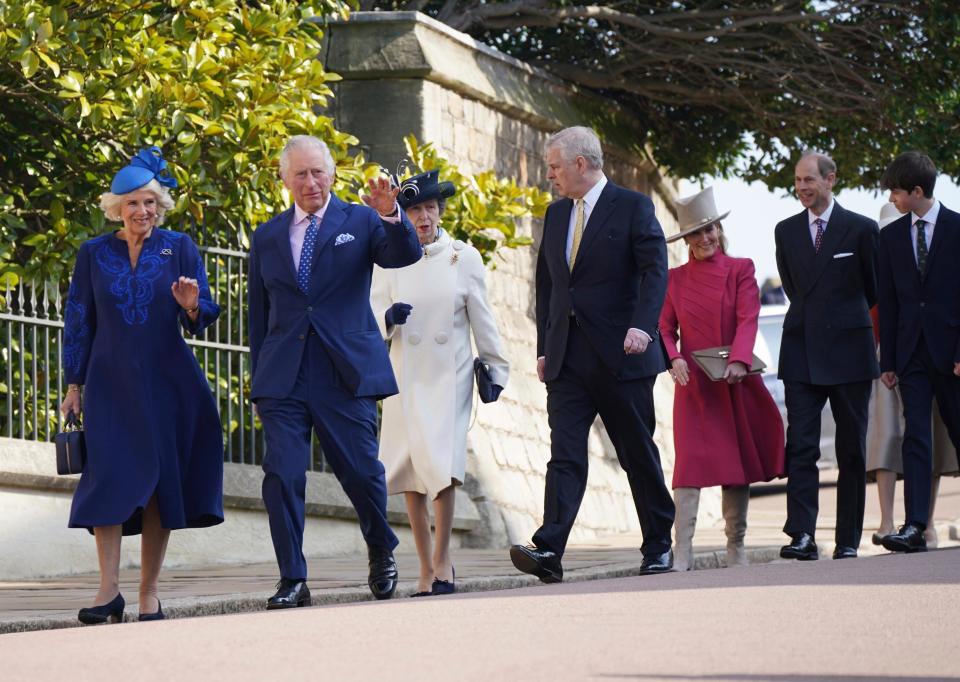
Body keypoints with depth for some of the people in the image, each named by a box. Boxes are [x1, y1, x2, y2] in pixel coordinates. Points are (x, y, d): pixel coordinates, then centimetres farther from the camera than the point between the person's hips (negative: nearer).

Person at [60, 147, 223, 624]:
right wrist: (74, 385, 4)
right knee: (109, 477, -12)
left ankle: (149, 595, 5)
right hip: (111, 384, 0)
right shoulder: (94, 254, 5)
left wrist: (191, 306, -22)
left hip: (167, 383, 0)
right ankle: (109, 589, -13)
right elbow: (78, 322, 8)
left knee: (160, 481, 0)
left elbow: (201, 321, 0)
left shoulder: (179, 249, 3)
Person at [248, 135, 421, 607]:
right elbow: (259, 314, 17)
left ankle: (381, 552, 28)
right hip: (284, 376, 2)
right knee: (282, 476, -8)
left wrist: (390, 215, -29)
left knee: (361, 472, 0)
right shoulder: (267, 237, 14)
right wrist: (260, 377, 13)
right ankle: (292, 581, -2)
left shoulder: (359, 222, 7)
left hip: (345, 373, -2)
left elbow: (406, 255, -11)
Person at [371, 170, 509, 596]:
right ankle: (426, 568, 8)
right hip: (405, 376, 2)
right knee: (409, 470, 0)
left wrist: (496, 368, 6)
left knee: (441, 461, -17)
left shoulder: (464, 258, 4)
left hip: (449, 374, -2)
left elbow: (481, 318, 8)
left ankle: (442, 558, -6)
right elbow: (373, 315, 6)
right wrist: (388, 317, -16)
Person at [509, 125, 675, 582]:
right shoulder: (556, 214, 16)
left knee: (638, 454, 5)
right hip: (567, 359, 4)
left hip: (620, 356, -4)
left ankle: (658, 546, 18)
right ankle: (549, 552, -20)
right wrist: (544, 347, 13)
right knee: (565, 455, -8)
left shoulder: (632, 207, -3)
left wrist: (642, 325, -28)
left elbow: (655, 270, -13)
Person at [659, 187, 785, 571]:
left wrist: (738, 361, -22)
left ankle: (736, 550, 13)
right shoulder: (674, 279, 8)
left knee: (739, 461, 4)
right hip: (693, 383, 0)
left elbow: (748, 320, -7)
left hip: (735, 381, 0)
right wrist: (674, 359, -14)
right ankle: (682, 553, -15)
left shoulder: (740, 270, 4)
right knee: (689, 463, -10)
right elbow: (665, 328, 6)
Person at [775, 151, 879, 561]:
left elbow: (875, 288, 9)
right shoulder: (786, 231, 10)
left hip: (848, 352, -2)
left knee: (852, 450, 4)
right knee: (800, 446, -9)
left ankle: (848, 540, 9)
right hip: (801, 353, 2)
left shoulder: (861, 229, 0)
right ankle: (802, 536, -15)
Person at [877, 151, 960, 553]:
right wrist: (888, 360, 6)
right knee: (916, 437, -6)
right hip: (912, 351, 3)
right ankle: (914, 527, -14)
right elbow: (888, 301, 11)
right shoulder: (891, 236, 10)